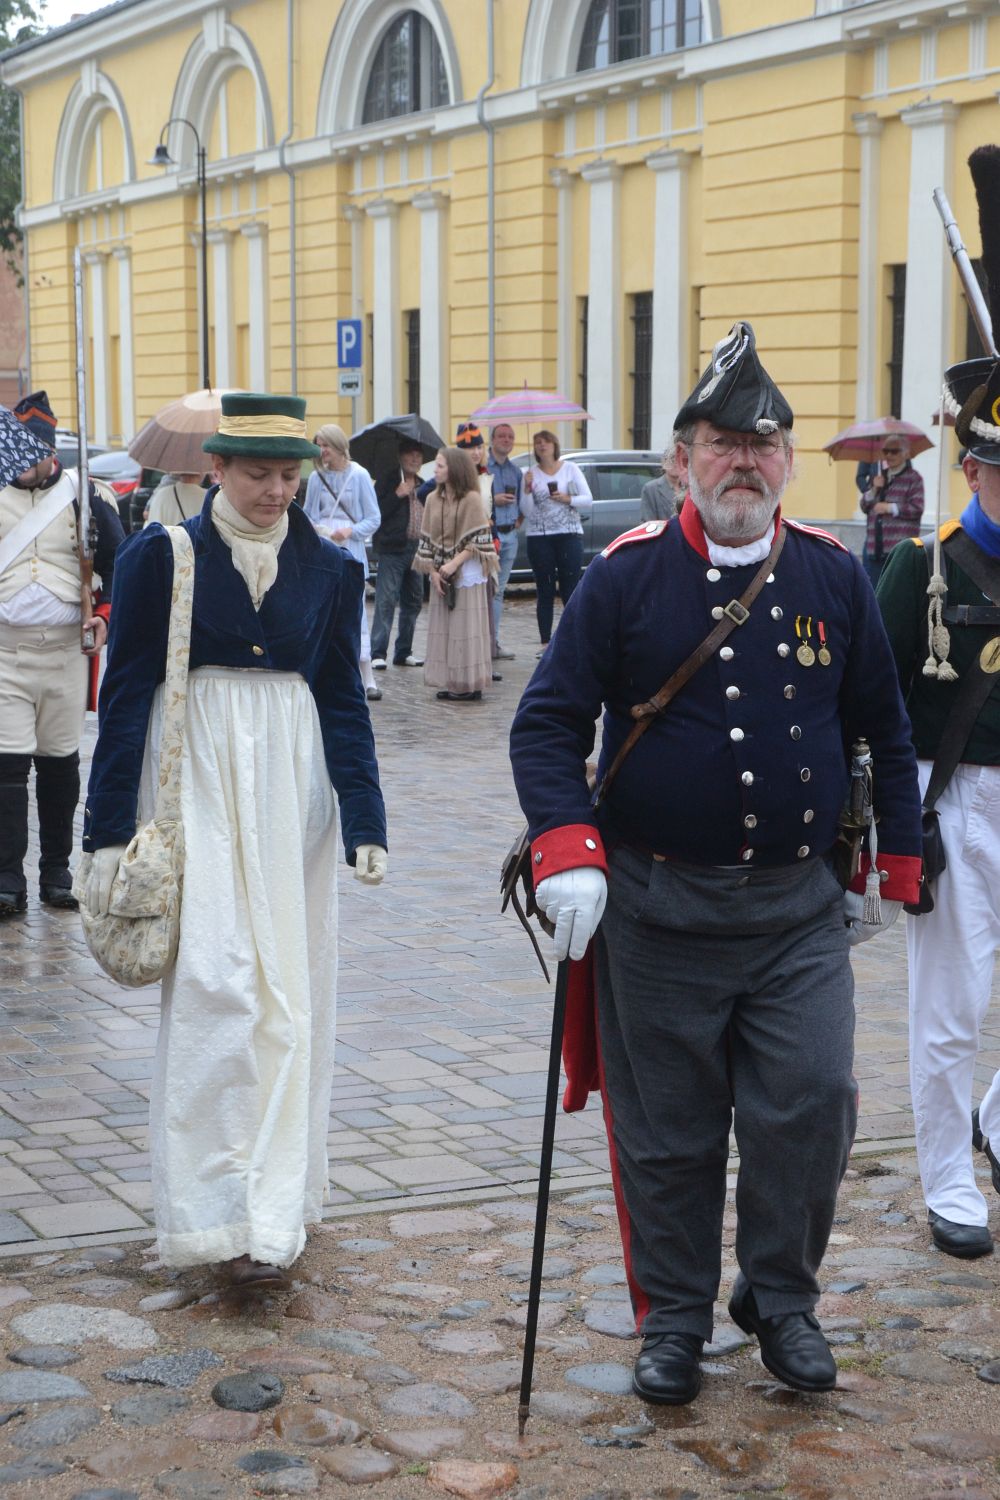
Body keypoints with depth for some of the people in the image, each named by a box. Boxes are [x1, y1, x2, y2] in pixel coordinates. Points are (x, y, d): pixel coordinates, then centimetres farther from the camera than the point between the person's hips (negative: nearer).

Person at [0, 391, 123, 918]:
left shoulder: (83, 496, 4)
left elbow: (118, 561, 9)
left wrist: (105, 614, -3)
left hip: (66, 651, 1)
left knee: (60, 764, 9)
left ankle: (56, 873, 20)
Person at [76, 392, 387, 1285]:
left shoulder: (330, 569, 6)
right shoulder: (161, 555, -2)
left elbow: (344, 701, 8)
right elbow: (126, 694, -2)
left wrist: (365, 825, -1)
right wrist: (109, 832, -5)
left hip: (293, 785, 3)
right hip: (198, 784, -3)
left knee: (292, 989, 5)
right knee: (217, 985, -12)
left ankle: (278, 1195, 17)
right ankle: (234, 1214, -9)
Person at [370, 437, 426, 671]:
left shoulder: (422, 487, 19)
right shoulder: (388, 480, -2)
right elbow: (376, 512, -12)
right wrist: (397, 495, -17)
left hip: (415, 550, 7)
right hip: (392, 549, -7)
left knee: (413, 601, 9)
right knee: (386, 601, -11)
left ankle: (403, 652, 17)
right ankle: (378, 653, -13)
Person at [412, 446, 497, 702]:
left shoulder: (472, 499, -8)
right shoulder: (433, 499, 8)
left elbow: (478, 541, -11)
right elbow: (427, 540, 9)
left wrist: (454, 564, -17)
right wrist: (433, 571, -1)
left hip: (466, 573, -6)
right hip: (441, 575, 6)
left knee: (466, 629, -4)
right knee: (443, 630, 6)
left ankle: (470, 685, 0)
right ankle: (451, 682, 12)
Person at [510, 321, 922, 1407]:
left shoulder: (834, 576, 3)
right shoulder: (626, 576, -5)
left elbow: (884, 730, 13)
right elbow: (546, 725, -4)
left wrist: (892, 863, 14)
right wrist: (566, 855, -16)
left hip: (800, 910, 2)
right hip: (655, 909, -1)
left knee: (812, 1105, -4)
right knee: (666, 1132, 7)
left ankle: (782, 1301, 20)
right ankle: (672, 1319, 26)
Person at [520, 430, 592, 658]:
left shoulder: (570, 469, 6)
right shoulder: (531, 473, 6)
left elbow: (588, 501, 3)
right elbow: (527, 511, 2)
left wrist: (568, 499, -12)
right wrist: (527, 489, -12)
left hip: (569, 535, -1)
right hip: (539, 538, 1)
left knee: (570, 589, -4)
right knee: (544, 591, 3)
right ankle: (545, 643, 7)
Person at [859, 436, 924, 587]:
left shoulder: (913, 478, -2)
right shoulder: (880, 476, 18)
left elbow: (917, 509, -12)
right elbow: (864, 506, 16)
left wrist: (889, 508, -11)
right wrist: (874, 489, -1)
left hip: (901, 546, -7)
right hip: (875, 545, 7)